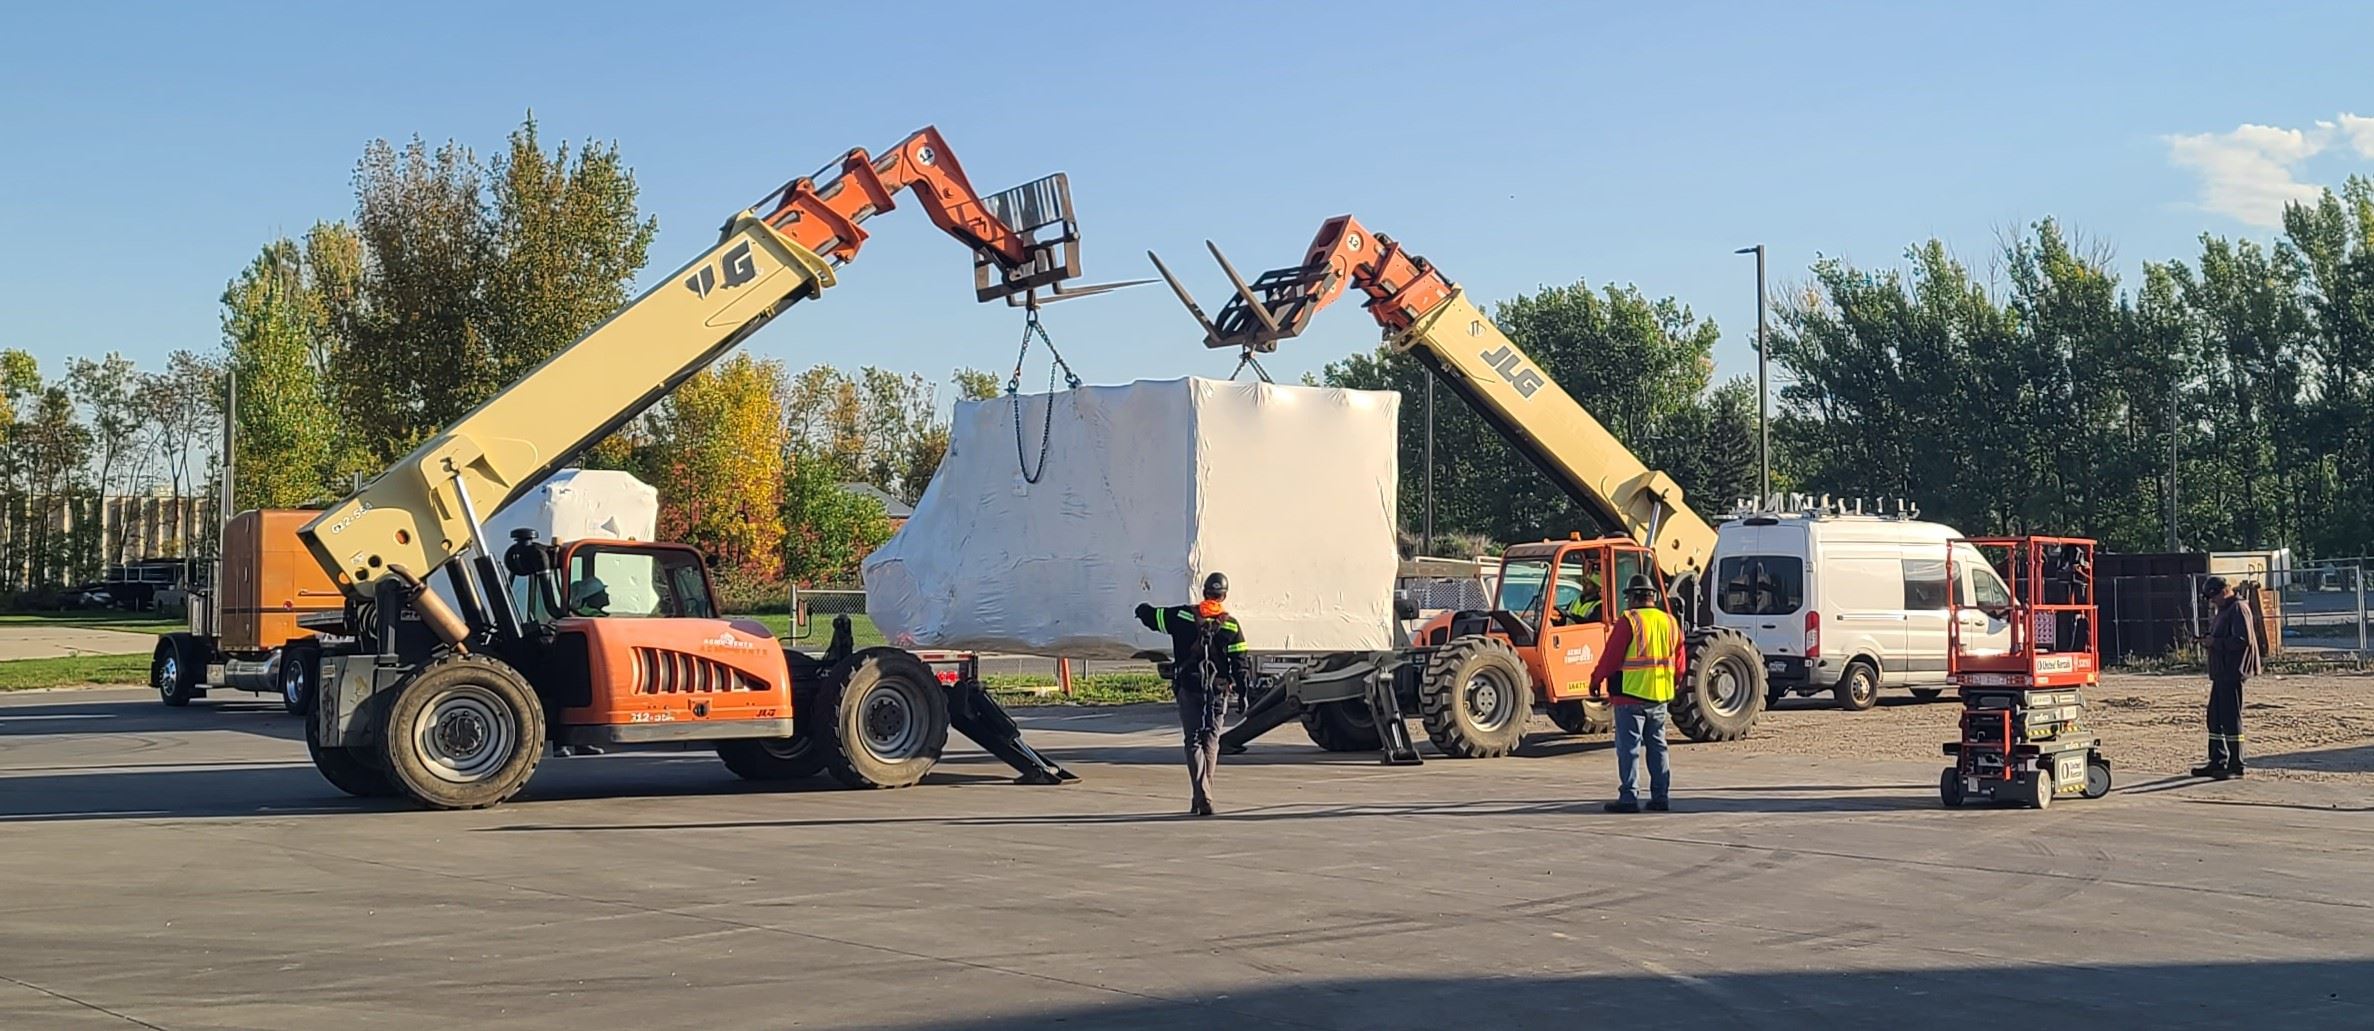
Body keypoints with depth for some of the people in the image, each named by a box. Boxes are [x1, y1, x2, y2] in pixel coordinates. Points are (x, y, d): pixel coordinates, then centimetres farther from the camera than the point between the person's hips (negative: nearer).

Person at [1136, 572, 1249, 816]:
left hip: (1188, 688, -1)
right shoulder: (1232, 625, 0)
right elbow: (1239, 664, -3)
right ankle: (1201, 795, 16)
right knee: (1211, 742, 13)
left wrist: (1143, 610, 34)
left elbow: (1151, 616, 11)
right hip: (1217, 692, 1)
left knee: (1193, 742, -1)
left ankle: (1202, 798, -15)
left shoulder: (1182, 616, 0)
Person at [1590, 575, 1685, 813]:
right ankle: (1661, 797, 14)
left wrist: (1596, 681, 2)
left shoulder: (1628, 622, -12)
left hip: (1631, 695, -6)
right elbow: (1678, 661, 14)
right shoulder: (1670, 622, 8)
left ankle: (1629, 797, -4)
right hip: (1660, 696, 6)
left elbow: (1611, 656, -11)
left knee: (1628, 748, -1)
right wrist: (1673, 683, 29)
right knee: (1657, 746, 13)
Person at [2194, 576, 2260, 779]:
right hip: (2220, 673, 10)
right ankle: (2217, 762, 19)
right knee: (2215, 717, 12)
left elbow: (2243, 640, -22)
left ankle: (2236, 766, -1)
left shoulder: (2238, 609, -13)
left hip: (2232, 673, -10)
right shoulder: (2223, 610, 18)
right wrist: (2210, 638, 8)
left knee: (2230, 718, -6)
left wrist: (2215, 642, -17)